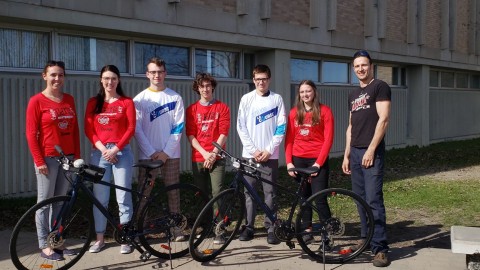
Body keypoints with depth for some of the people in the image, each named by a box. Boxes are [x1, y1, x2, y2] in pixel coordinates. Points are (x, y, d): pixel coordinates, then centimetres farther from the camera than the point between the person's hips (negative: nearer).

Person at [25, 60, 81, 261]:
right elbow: (31, 133, -8)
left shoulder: (69, 100, 9)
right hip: (48, 158, -5)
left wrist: (77, 156, 7)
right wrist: (39, 161, -12)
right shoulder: (37, 101, -6)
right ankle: (44, 246, 9)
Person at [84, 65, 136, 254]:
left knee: (123, 197, -2)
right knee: (100, 198, 4)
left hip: (122, 152, -2)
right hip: (99, 152, 2)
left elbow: (131, 129, -2)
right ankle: (100, 238, 14)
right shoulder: (93, 103, 10)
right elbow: (89, 129, 4)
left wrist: (115, 149, -11)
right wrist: (103, 149, -9)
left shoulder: (126, 102, 4)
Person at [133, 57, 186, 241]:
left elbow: (178, 128, 0)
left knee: (173, 192, 4)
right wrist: (152, 152, -10)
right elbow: (137, 129, -2)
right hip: (147, 155, 0)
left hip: (170, 154, 0)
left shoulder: (175, 98, 4)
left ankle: (177, 229, 11)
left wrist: (166, 152, -9)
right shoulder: (140, 99, 4)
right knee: (144, 193, 1)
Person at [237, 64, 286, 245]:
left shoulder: (277, 99, 4)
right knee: (249, 191, 4)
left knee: (270, 192, 1)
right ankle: (249, 226, 12)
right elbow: (241, 127, 1)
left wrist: (269, 150, -8)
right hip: (249, 154, 1)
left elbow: (281, 128, 0)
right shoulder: (246, 99, 5)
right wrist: (253, 150, -7)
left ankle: (271, 228, 7)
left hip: (270, 154, -1)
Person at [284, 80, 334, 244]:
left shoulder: (324, 111, -2)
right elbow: (289, 139, 6)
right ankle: (307, 230, 18)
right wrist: (289, 162, -3)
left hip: (317, 160, -4)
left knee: (319, 198, -9)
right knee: (304, 196, 9)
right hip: (298, 159, 4)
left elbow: (328, 139, -6)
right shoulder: (294, 113, 8)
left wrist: (318, 163, -12)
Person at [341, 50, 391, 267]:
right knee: (360, 199, 10)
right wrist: (346, 154, 15)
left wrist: (371, 149, -17)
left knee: (373, 199, -11)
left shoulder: (380, 87, -3)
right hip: (355, 152, 8)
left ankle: (380, 247, -6)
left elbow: (383, 119, -12)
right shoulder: (353, 94, 19)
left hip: (371, 152, -7)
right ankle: (366, 239, 20)